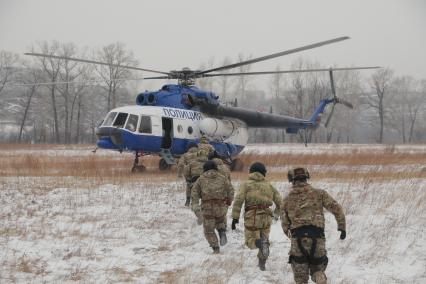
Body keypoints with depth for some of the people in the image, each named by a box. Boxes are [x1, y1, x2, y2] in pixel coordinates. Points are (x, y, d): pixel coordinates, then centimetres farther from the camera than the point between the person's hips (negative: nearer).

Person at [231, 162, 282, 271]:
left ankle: (260, 243, -27)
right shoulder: (269, 186, 11)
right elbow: (279, 201, 16)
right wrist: (276, 213, 35)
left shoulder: (247, 185, 3)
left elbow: (238, 201, -9)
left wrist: (235, 217, -9)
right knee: (264, 238, 22)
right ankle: (262, 263, 13)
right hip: (266, 217, 3)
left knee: (251, 242, 7)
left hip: (252, 218, -3)